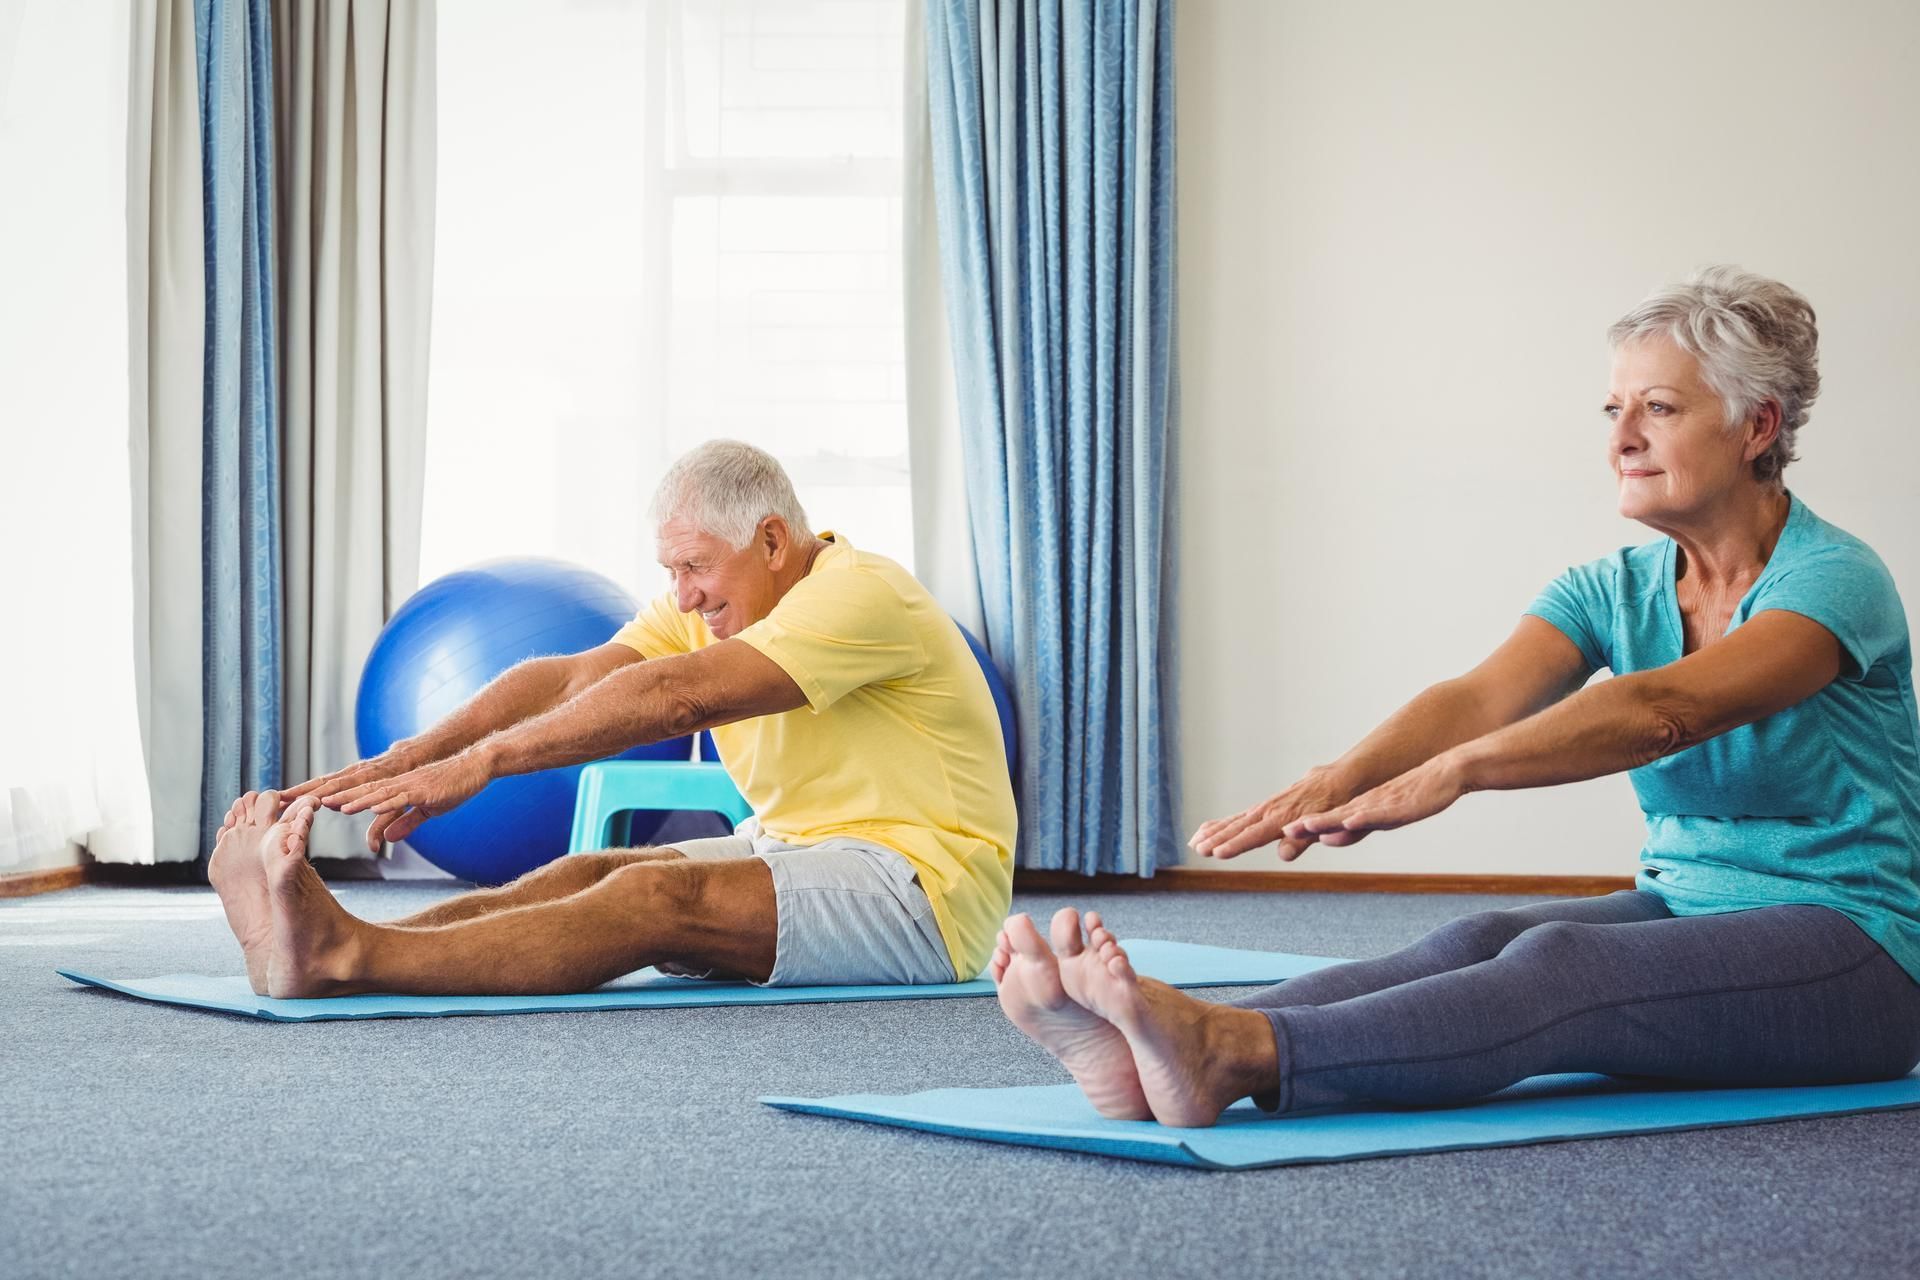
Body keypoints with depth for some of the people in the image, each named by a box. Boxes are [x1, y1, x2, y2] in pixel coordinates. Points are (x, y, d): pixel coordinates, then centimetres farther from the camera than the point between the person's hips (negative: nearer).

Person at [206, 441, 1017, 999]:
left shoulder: (859, 596, -20)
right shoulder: (711, 603, 8)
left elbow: (674, 699, -31)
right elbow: (571, 679, -7)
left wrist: (481, 762, -34)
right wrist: (410, 756, -22)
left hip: (919, 888, -9)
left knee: (662, 895, -30)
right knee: (586, 875, -14)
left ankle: (344, 959, -44)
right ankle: (308, 945, -32)